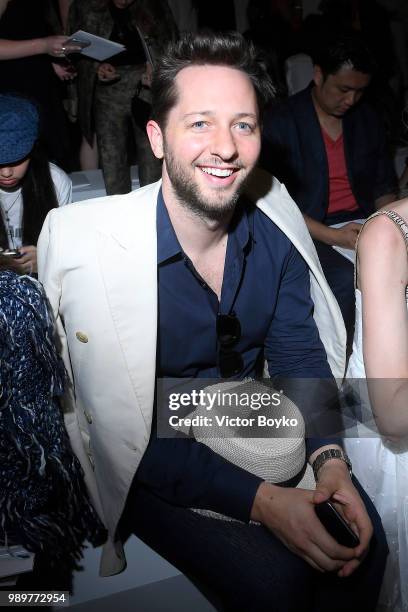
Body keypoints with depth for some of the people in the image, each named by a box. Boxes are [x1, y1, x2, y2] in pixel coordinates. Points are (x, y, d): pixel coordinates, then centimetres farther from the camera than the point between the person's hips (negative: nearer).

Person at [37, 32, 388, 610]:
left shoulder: (274, 221, -9)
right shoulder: (90, 245, -25)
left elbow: (300, 354, -1)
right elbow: (126, 434, -23)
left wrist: (330, 458, -19)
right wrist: (261, 500, -28)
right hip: (152, 466, -4)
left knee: (361, 541, -7)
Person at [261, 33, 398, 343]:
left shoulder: (368, 119, 14)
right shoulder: (282, 121, -2)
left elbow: (385, 186, 19)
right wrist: (331, 236, -16)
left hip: (363, 224, 5)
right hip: (309, 232, -4)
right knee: (346, 280, -33)